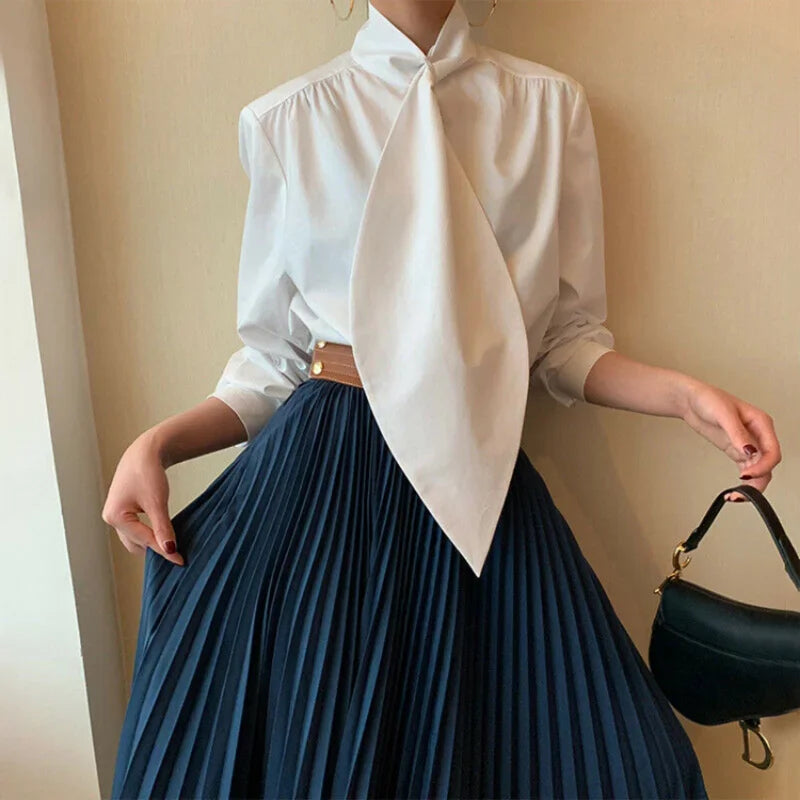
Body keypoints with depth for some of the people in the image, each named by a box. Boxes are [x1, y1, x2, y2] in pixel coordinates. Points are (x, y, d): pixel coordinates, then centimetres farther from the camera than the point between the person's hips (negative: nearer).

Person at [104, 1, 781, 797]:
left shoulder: (552, 106, 7)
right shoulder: (283, 121, 4)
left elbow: (567, 338, 8)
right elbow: (271, 358, 7)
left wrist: (684, 394, -9)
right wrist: (156, 444, -8)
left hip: (480, 473, 2)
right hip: (318, 464, -1)